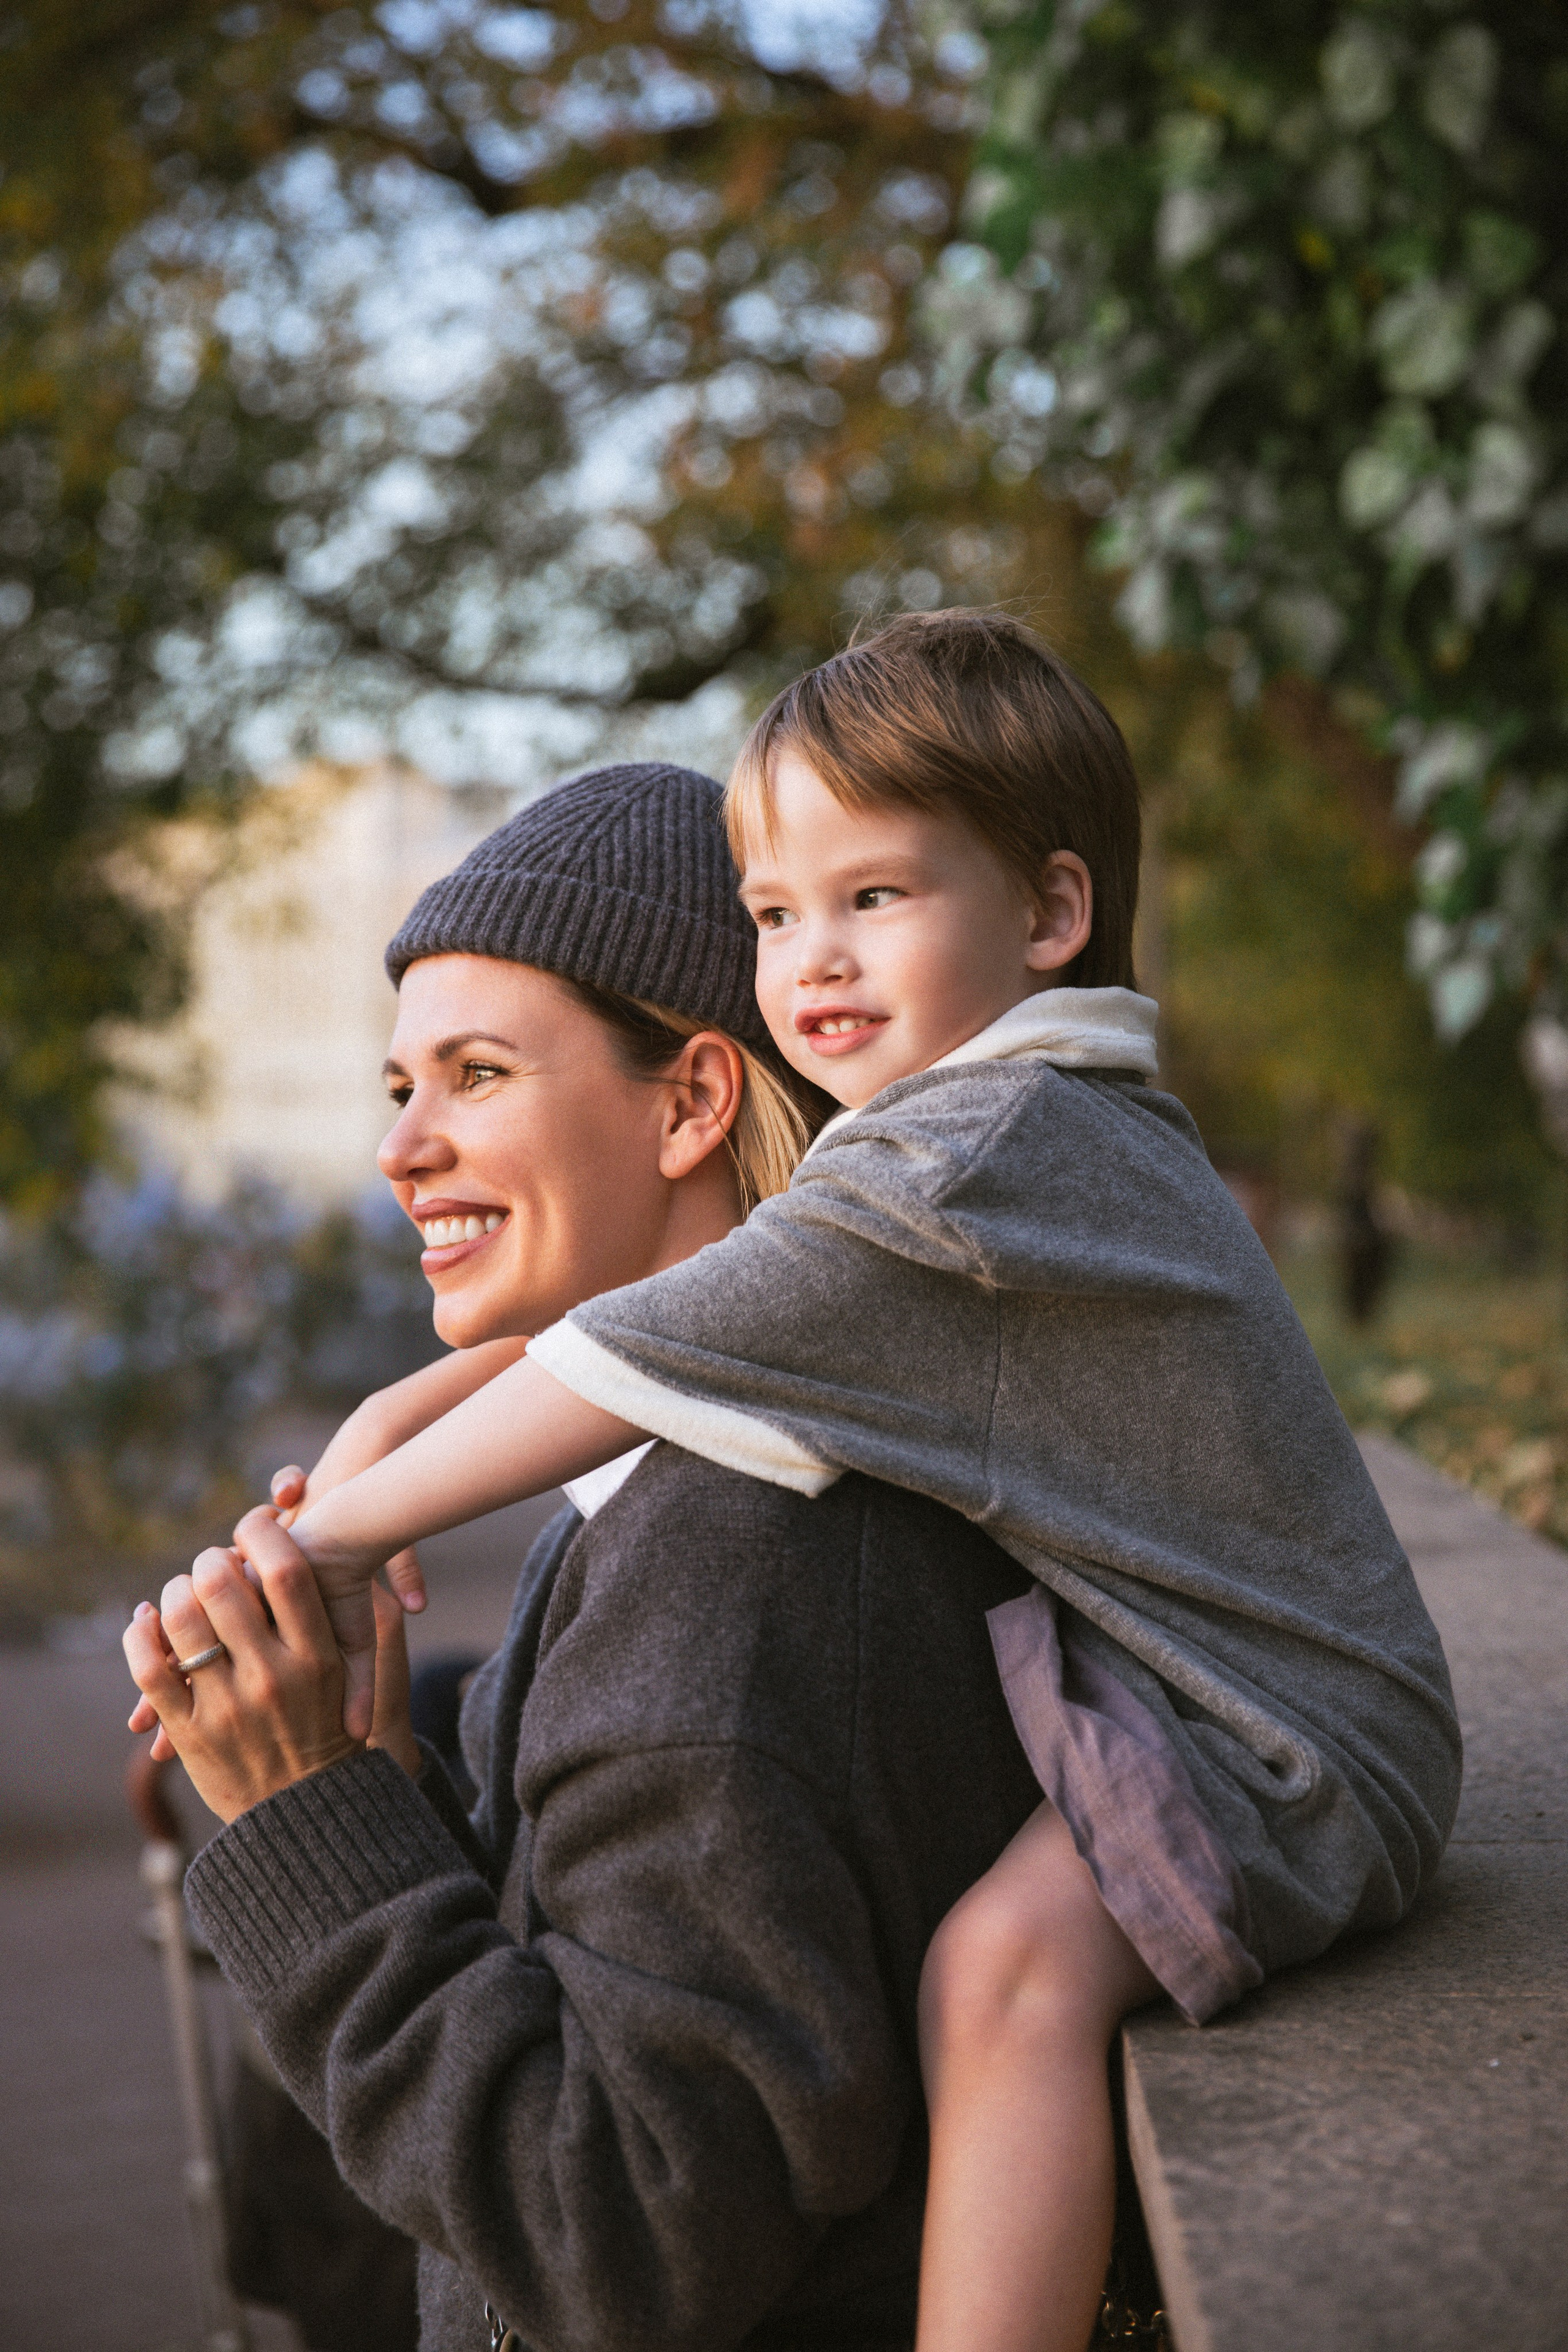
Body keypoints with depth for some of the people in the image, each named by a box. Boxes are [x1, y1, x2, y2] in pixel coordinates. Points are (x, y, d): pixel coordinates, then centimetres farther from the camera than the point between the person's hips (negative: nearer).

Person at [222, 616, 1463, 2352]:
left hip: (1292, 1740, -11)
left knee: (1007, 1957, -32)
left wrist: (335, 1533, -14)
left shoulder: (980, 1151, -24)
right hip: (1149, 1665, 11)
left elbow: (644, 1366, -23)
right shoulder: (1056, 1118, 9)